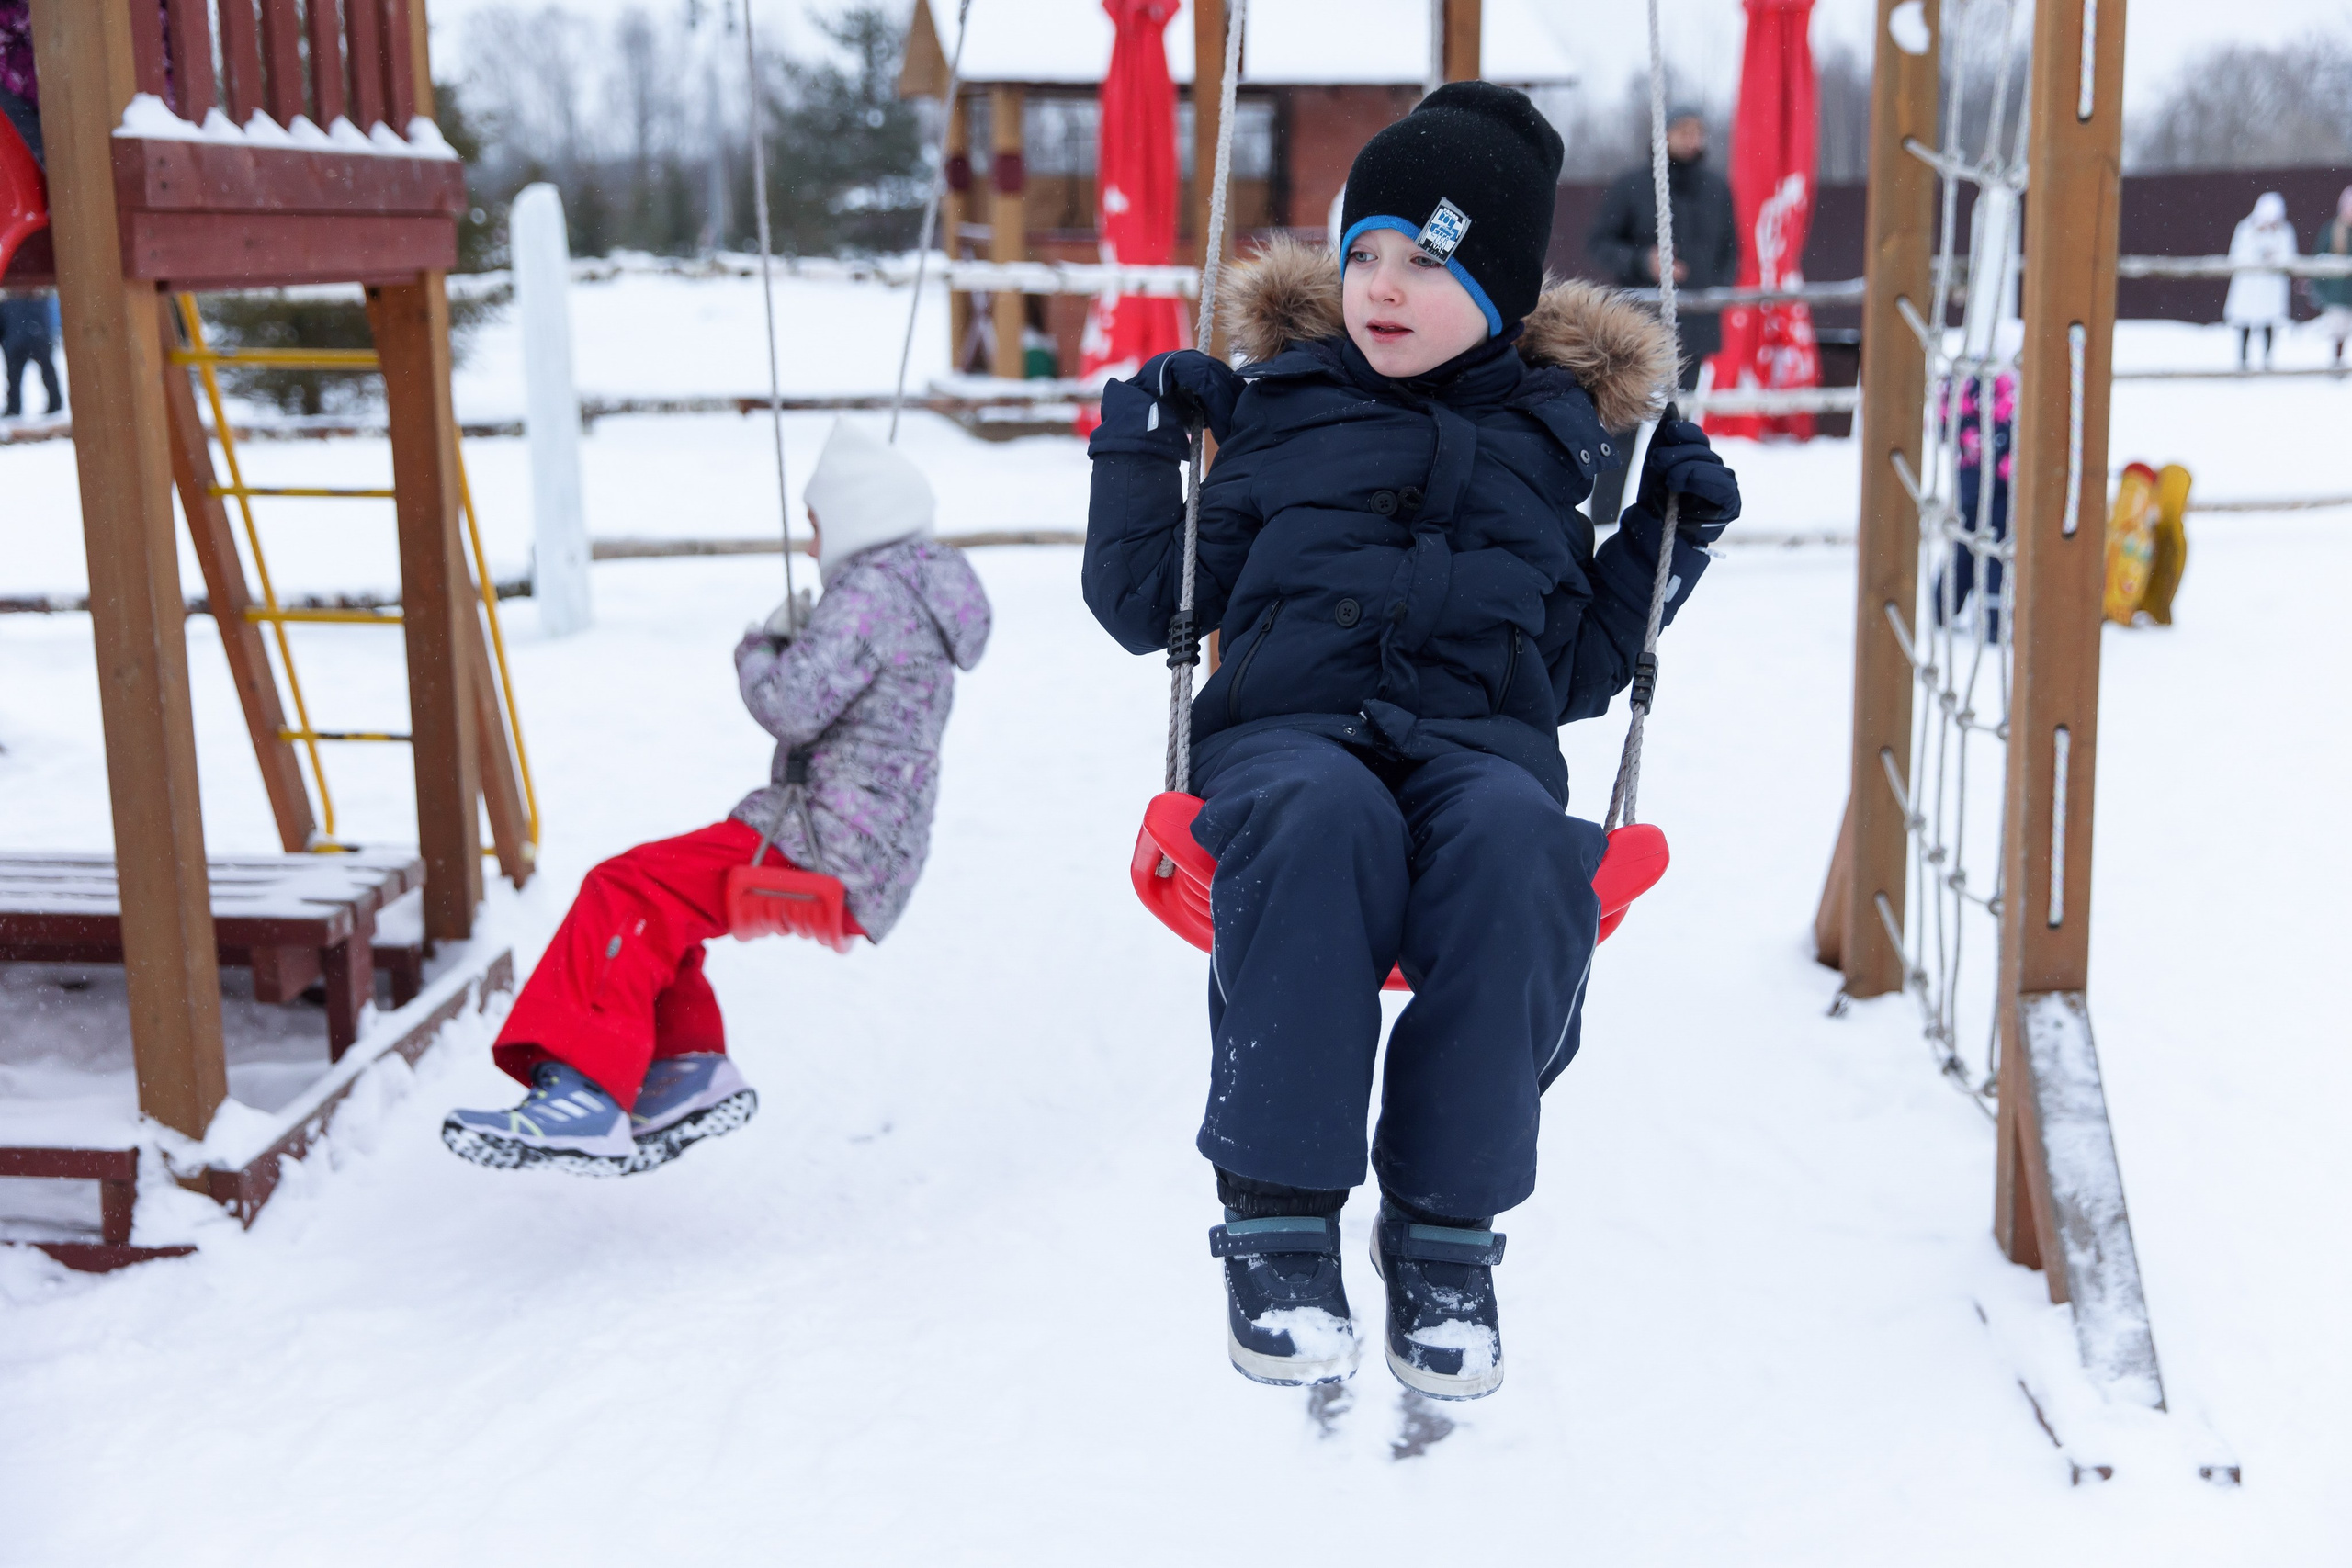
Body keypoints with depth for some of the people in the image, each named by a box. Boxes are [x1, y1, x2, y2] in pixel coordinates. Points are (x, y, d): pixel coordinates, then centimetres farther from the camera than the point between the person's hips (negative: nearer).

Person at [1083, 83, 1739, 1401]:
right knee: (1322, 821, -39)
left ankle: (1448, 1231, -28)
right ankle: (1279, 1217, -33)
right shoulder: (1281, 408, 19)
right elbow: (1146, 608, 19)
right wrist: (1141, 444, 9)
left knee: (1513, 842, -37)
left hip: (1482, 739, 1)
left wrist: (1667, 544, 14)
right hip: (1287, 729, -1)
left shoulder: (1549, 439, 22)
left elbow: (1574, 674, 24)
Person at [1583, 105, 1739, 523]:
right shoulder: (1630, 187, -3)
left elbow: (1730, 250, 18)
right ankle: (1603, 519, -1)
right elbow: (1597, 242, -1)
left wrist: (1719, 289, 1)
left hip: (1694, 329, 4)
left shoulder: (1718, 190, 9)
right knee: (1621, 425, -6)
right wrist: (1642, 263, -17)